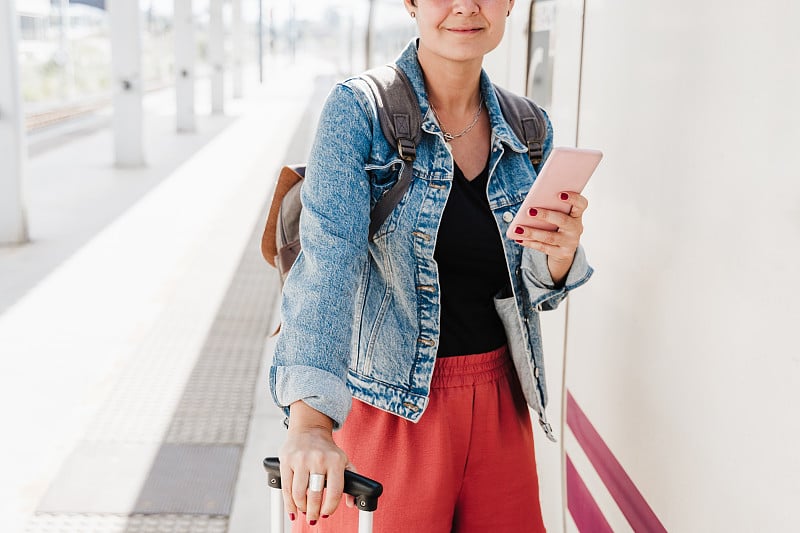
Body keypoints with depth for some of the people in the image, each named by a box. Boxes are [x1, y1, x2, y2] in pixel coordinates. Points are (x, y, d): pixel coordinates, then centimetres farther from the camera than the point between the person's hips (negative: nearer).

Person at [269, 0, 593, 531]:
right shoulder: (358, 110, -11)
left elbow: (528, 290, 8)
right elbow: (329, 259, -24)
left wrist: (560, 254, -16)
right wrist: (310, 419, -37)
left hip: (498, 404, 5)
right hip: (389, 404, -4)